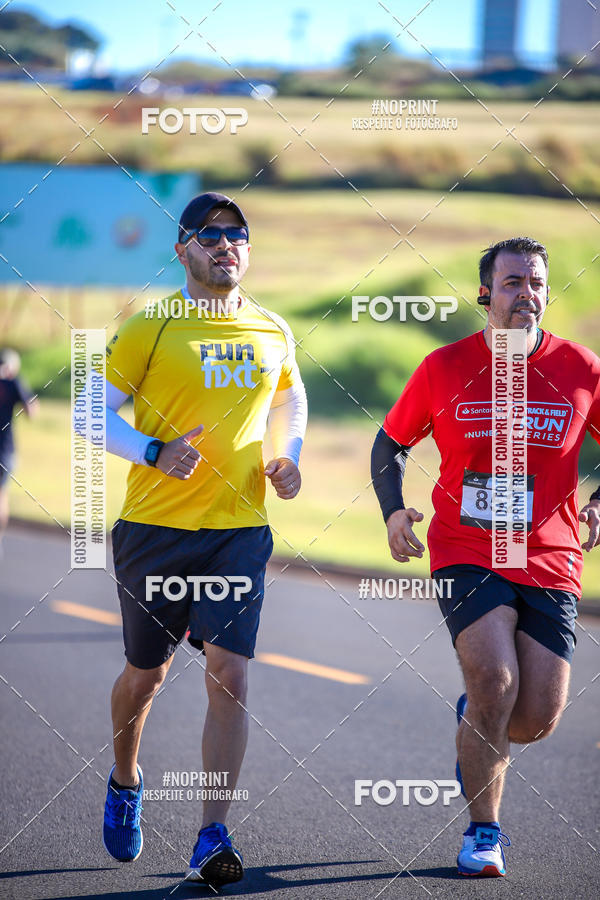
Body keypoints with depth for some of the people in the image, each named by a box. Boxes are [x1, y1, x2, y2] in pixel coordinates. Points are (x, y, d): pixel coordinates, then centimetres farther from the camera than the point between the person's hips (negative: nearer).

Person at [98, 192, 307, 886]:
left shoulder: (273, 333, 8)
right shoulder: (149, 329, -4)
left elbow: (291, 402, 26)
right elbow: (95, 413, -2)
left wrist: (287, 458, 8)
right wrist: (156, 453, -17)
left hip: (239, 529, 2)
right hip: (155, 525, -2)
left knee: (229, 677, -11)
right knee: (147, 673, 12)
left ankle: (212, 838, -10)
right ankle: (125, 782, 42)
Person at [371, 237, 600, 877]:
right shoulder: (445, 368, -1)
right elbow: (391, 442, 12)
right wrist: (393, 511, -4)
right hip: (465, 554, -2)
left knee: (538, 720, -3)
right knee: (495, 682, -22)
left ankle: (473, 717, 36)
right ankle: (483, 834, -4)